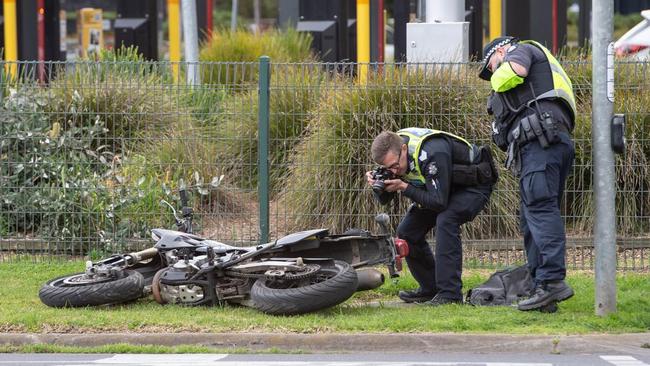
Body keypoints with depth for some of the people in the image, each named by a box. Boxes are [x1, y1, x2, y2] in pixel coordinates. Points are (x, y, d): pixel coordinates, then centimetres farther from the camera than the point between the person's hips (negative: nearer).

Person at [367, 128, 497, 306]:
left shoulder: (431, 154, -38)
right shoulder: (392, 153, -13)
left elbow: (439, 202, -36)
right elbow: (385, 199, -3)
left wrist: (404, 187, -34)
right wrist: (378, 185, -24)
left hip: (475, 183, -8)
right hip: (449, 186, 9)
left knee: (445, 221, -32)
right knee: (407, 231, -1)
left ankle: (449, 293, -30)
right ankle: (429, 289, 11)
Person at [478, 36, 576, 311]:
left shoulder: (523, 49, 13)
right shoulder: (540, 72, 39)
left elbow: (514, 70, -11)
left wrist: (498, 80, 8)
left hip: (540, 139, -10)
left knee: (540, 209, -19)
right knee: (531, 216, 7)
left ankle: (553, 280, -30)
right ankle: (543, 289, 1)